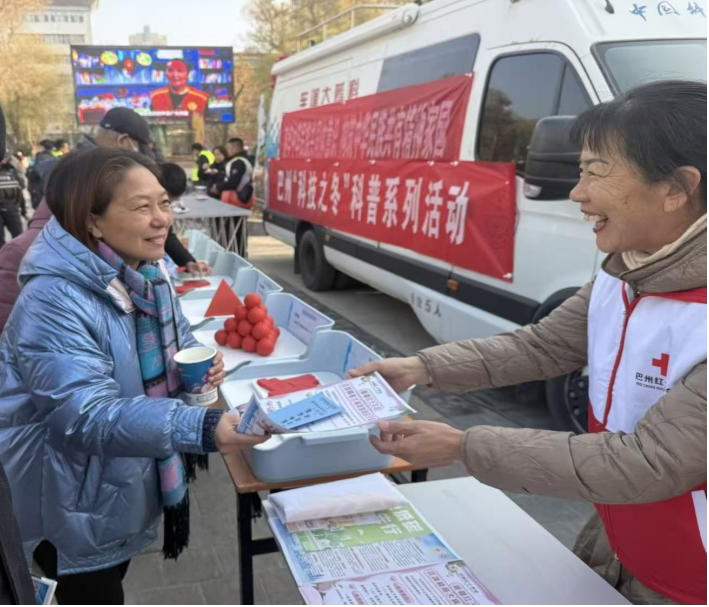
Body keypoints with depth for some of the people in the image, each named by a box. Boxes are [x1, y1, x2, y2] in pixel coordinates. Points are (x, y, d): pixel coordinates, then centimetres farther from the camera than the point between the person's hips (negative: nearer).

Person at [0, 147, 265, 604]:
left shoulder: (149, 272, -6)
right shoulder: (54, 302, -31)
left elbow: (176, 339, 12)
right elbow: (88, 416, -38)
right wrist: (202, 428, -50)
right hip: (72, 502, -7)